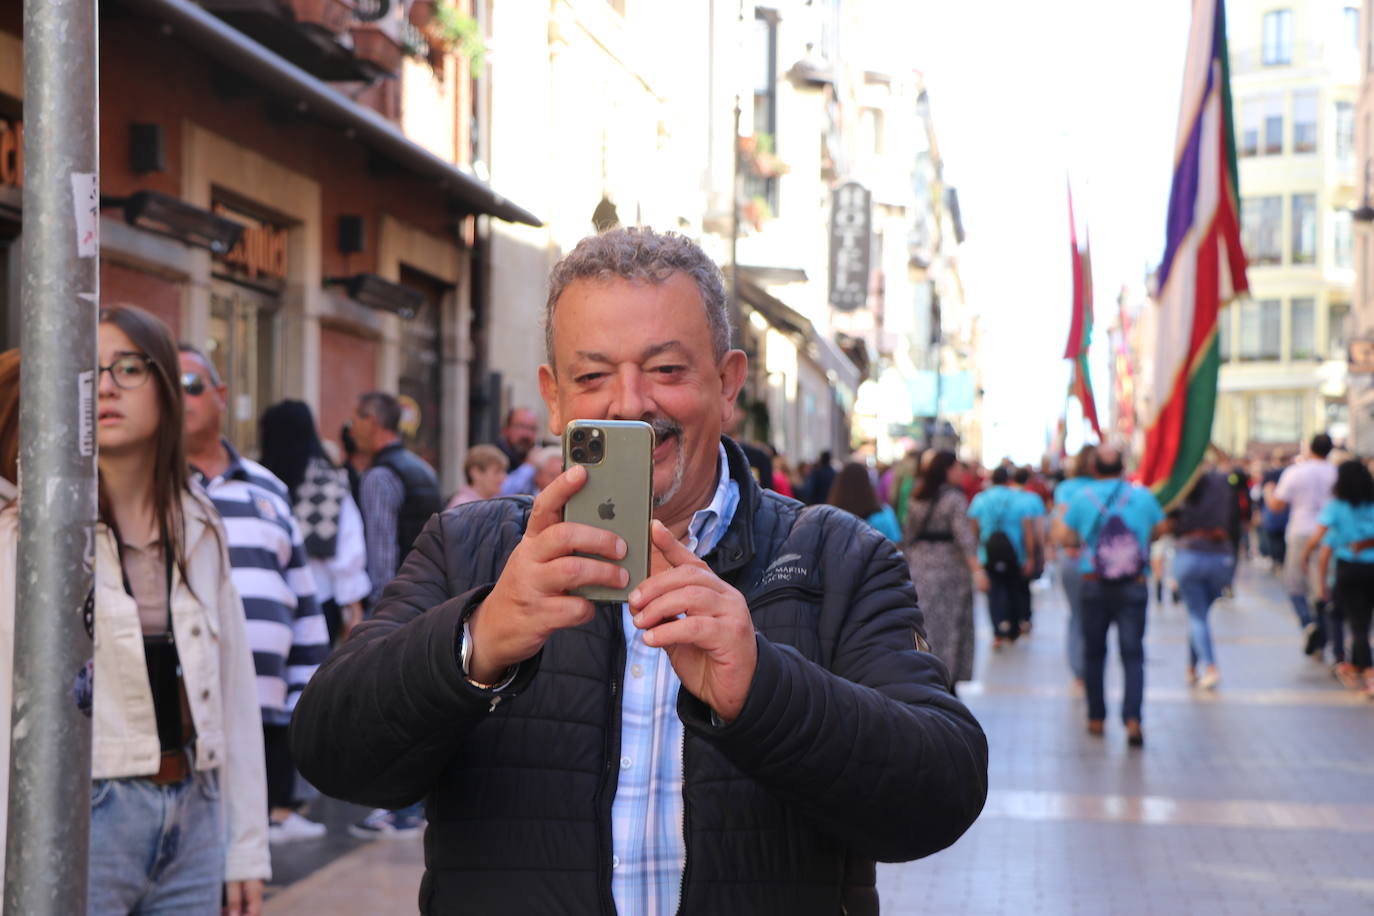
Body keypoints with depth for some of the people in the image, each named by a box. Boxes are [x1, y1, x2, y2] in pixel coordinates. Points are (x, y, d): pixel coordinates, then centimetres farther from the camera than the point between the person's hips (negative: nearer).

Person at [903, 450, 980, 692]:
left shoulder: (916, 499, 9)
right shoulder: (954, 498, -10)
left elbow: (908, 535, 13)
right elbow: (964, 536, -17)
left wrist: (909, 563, 22)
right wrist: (977, 569, -20)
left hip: (920, 566, 5)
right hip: (950, 565, -5)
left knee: (924, 624, 9)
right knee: (951, 625, 2)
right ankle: (948, 682, 3)